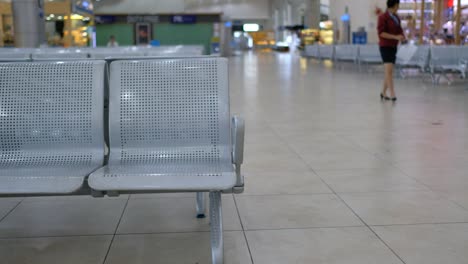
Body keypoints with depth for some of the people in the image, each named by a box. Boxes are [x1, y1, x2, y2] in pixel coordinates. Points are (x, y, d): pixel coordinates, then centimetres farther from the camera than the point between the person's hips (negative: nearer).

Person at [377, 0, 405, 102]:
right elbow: (381, 33, -17)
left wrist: (402, 37, -9)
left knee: (389, 71, 10)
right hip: (385, 46, -7)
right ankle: (392, 94, -20)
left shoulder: (397, 18, 12)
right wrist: (395, 37, -24)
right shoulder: (383, 17, -10)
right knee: (389, 70, -16)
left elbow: (400, 31, 15)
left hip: (393, 47, 7)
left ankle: (383, 93, 20)